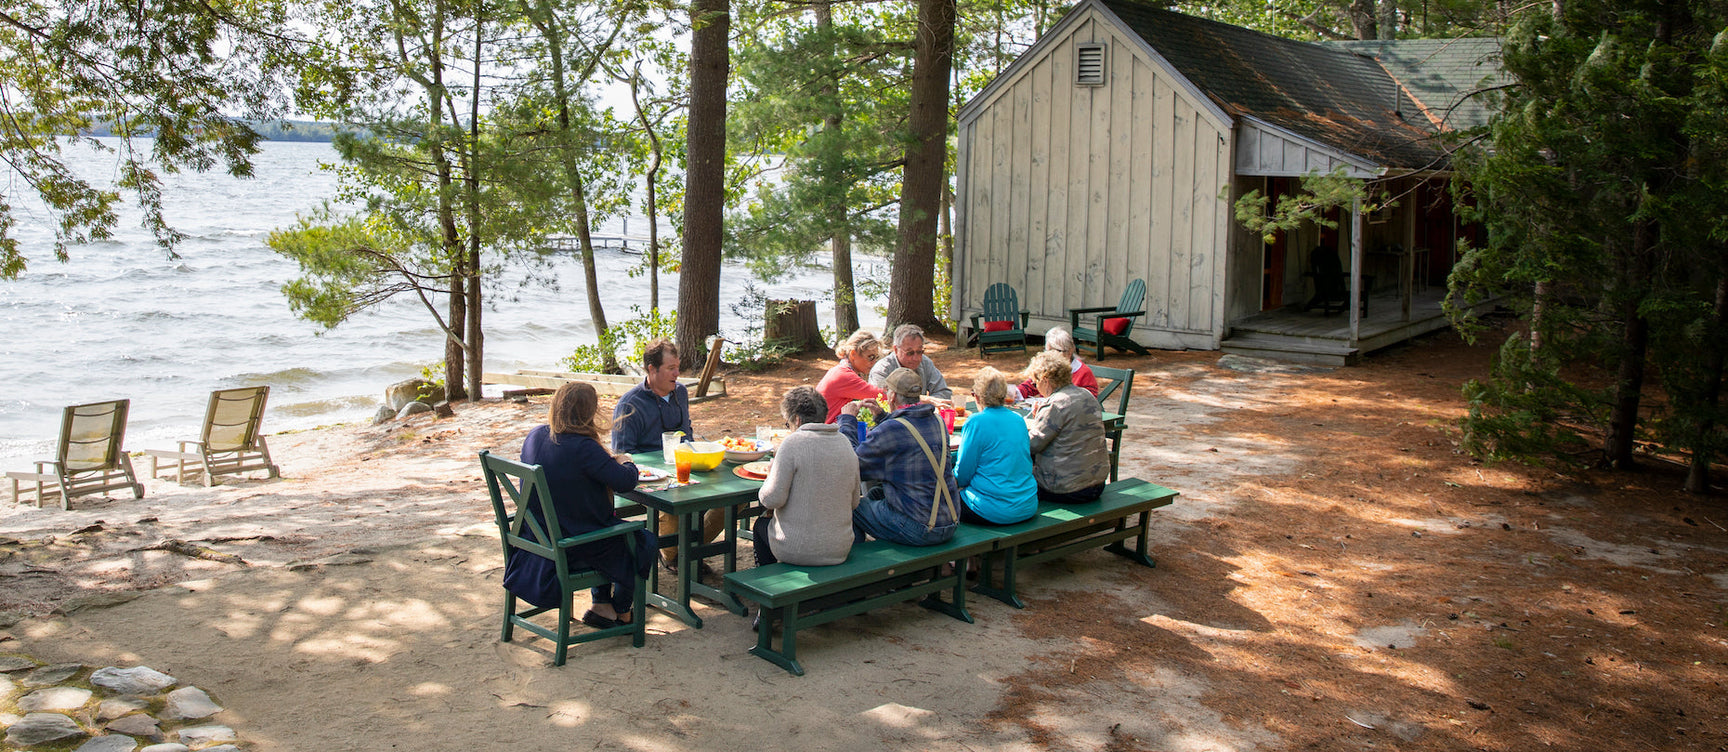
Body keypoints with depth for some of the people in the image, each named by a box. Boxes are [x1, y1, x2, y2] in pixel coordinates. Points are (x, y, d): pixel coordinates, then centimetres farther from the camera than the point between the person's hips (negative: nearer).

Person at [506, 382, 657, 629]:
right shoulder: (582, 447, -27)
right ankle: (620, 612, 28)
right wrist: (625, 463, 0)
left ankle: (601, 604, 32)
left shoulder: (535, 436, -2)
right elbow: (625, 482, -23)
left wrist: (607, 461, 10)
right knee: (644, 540, 15)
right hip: (573, 543, -8)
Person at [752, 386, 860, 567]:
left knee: (761, 524, 27)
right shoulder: (844, 444, 1)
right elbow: (854, 502, 7)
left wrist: (772, 474, 2)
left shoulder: (793, 443, -16)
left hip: (796, 550, -5)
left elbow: (772, 499, -17)